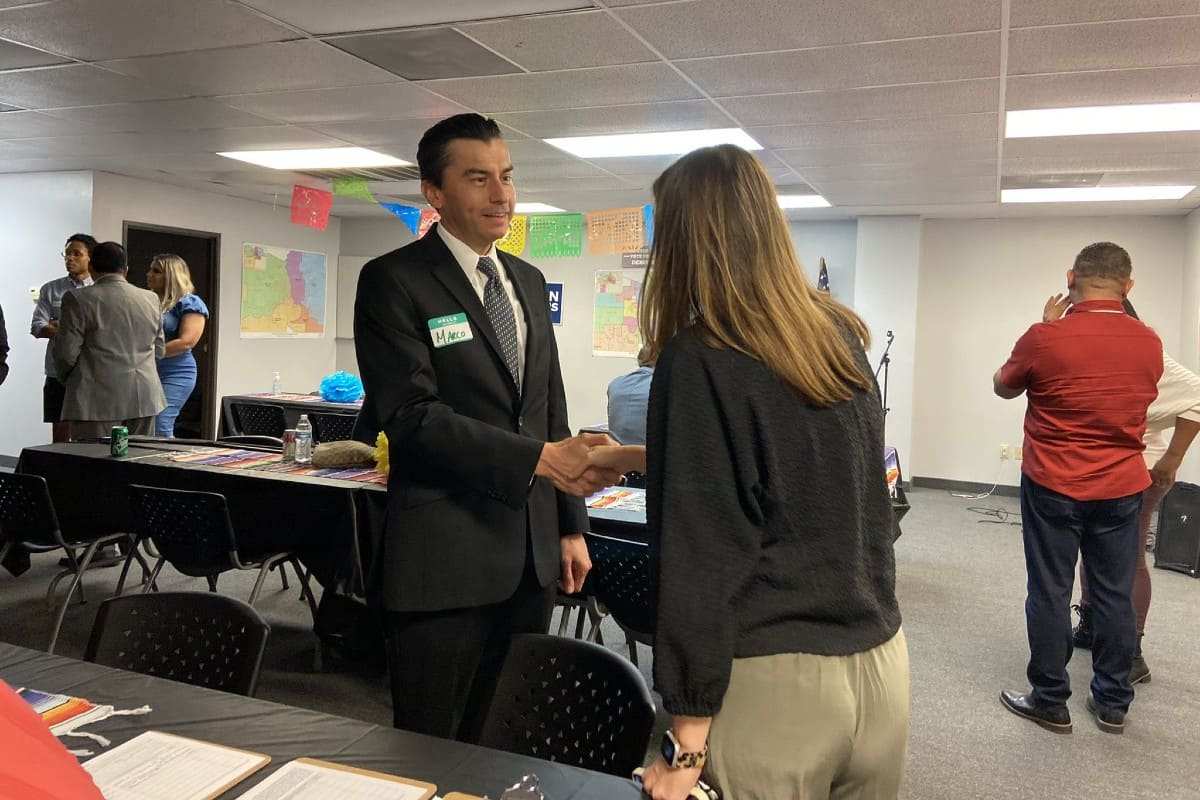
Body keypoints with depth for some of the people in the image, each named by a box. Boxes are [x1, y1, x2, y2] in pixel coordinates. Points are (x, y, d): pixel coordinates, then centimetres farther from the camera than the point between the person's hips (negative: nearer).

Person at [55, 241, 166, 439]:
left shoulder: (78, 300, -6)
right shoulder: (151, 299, 6)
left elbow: (66, 354, -6)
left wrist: (69, 379, 13)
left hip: (98, 400, -4)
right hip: (144, 400, 4)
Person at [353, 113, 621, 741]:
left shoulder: (529, 281, 13)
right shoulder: (393, 281, -8)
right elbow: (411, 414, -18)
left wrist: (570, 525, 14)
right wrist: (539, 458, -26)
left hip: (532, 555, 6)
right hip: (444, 561, -6)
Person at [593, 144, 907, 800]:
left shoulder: (699, 360, -16)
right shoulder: (842, 337, 4)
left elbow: (700, 554, -18)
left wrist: (688, 740, -12)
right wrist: (637, 457, 28)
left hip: (770, 680, -6)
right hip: (879, 662, 7)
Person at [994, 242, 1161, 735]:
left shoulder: (1045, 338, -15)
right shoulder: (1149, 344, -1)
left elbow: (1003, 387, 3)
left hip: (1053, 487, -4)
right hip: (1122, 488, 4)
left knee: (1050, 594, 6)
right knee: (1115, 596, 13)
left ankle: (1050, 702, 15)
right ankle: (1112, 703, 25)